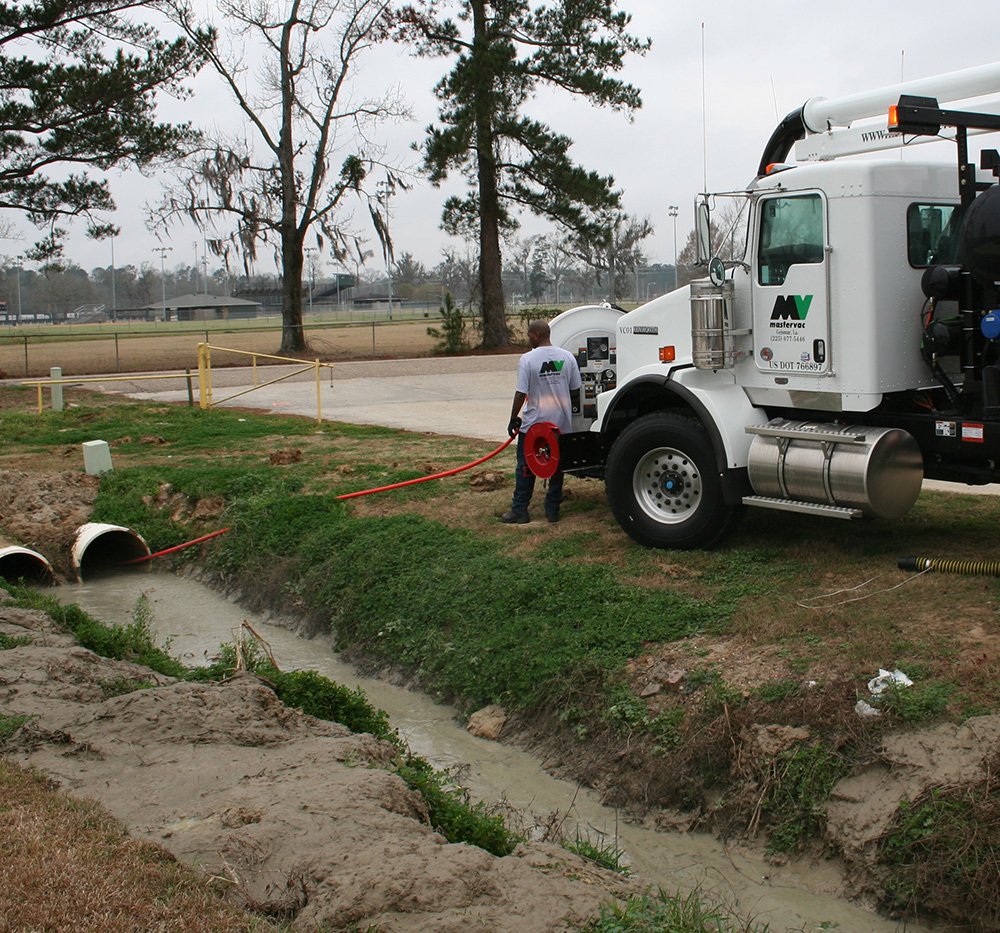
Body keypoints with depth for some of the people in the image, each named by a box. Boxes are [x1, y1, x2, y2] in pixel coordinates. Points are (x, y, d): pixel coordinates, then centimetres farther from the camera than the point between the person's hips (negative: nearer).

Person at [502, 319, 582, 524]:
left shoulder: (527, 359, -14)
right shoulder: (567, 357, -1)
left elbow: (521, 393, -15)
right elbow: (575, 389, 5)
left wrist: (514, 419, -4)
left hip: (534, 423, -4)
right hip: (561, 423, 4)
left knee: (525, 468, 7)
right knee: (556, 465, 13)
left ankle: (520, 511, 9)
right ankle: (553, 509, 17)